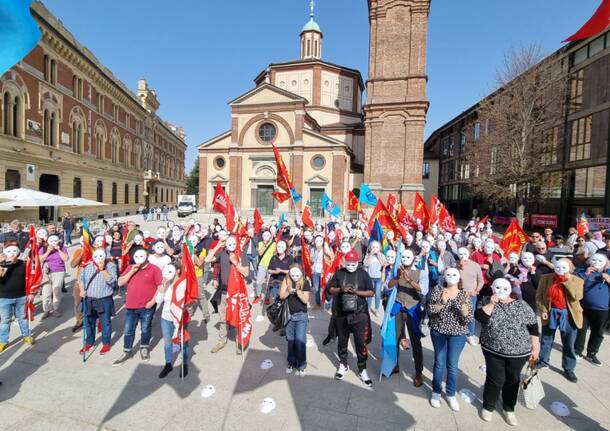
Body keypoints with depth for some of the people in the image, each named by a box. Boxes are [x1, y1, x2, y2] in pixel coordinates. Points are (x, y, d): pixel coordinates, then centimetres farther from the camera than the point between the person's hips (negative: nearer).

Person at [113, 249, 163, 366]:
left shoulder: (154, 269, -7)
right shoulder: (130, 268, 8)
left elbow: (161, 286, -10)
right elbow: (120, 283, 1)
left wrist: (153, 301, -15)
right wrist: (131, 271, -11)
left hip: (147, 306, -4)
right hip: (131, 306, 4)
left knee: (145, 329, 12)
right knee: (128, 330, 11)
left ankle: (144, 349, 31)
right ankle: (126, 352, 25)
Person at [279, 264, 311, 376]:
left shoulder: (305, 283, -11)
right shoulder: (286, 281, -5)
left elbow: (306, 300, -13)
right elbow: (281, 296, -6)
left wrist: (298, 291, -27)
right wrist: (288, 291, -25)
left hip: (301, 316, -3)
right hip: (289, 315, 3)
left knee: (300, 340, -4)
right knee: (290, 340, 14)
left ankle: (301, 365, 12)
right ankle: (291, 363, 30)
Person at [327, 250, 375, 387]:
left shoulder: (363, 274, -3)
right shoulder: (339, 273, 1)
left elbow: (371, 292, -5)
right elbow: (330, 289, 2)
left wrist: (356, 291, -19)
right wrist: (340, 289, -17)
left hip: (359, 314, -2)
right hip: (342, 313, 2)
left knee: (361, 342, 2)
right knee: (342, 341, 17)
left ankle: (362, 369, 20)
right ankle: (343, 364, 36)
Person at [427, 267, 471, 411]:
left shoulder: (465, 295, -5)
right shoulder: (437, 289, -5)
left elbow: (468, 319, -10)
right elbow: (430, 310, -13)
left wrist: (463, 306, -28)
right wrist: (442, 303, -30)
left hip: (457, 334, 0)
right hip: (438, 332, 0)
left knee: (452, 365, 10)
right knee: (439, 363, 11)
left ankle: (451, 394, 30)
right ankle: (436, 392, 30)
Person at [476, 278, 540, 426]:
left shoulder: (521, 305, -6)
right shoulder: (486, 301, -6)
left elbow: (533, 327, -1)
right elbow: (480, 317, -20)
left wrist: (535, 348, -1)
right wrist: (491, 304, -26)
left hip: (518, 352, 1)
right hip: (493, 351, -1)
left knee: (512, 380, 16)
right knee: (495, 380, 4)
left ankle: (509, 409, 37)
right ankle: (488, 406, 27)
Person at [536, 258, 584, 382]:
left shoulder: (577, 281, -6)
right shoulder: (546, 278, -5)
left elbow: (577, 296, -22)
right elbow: (539, 296, 0)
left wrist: (568, 280, -22)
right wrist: (542, 310, -8)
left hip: (568, 315, -1)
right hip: (551, 313, 1)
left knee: (569, 344, 9)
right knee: (546, 340, 16)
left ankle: (569, 369, 24)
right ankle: (543, 361, 33)